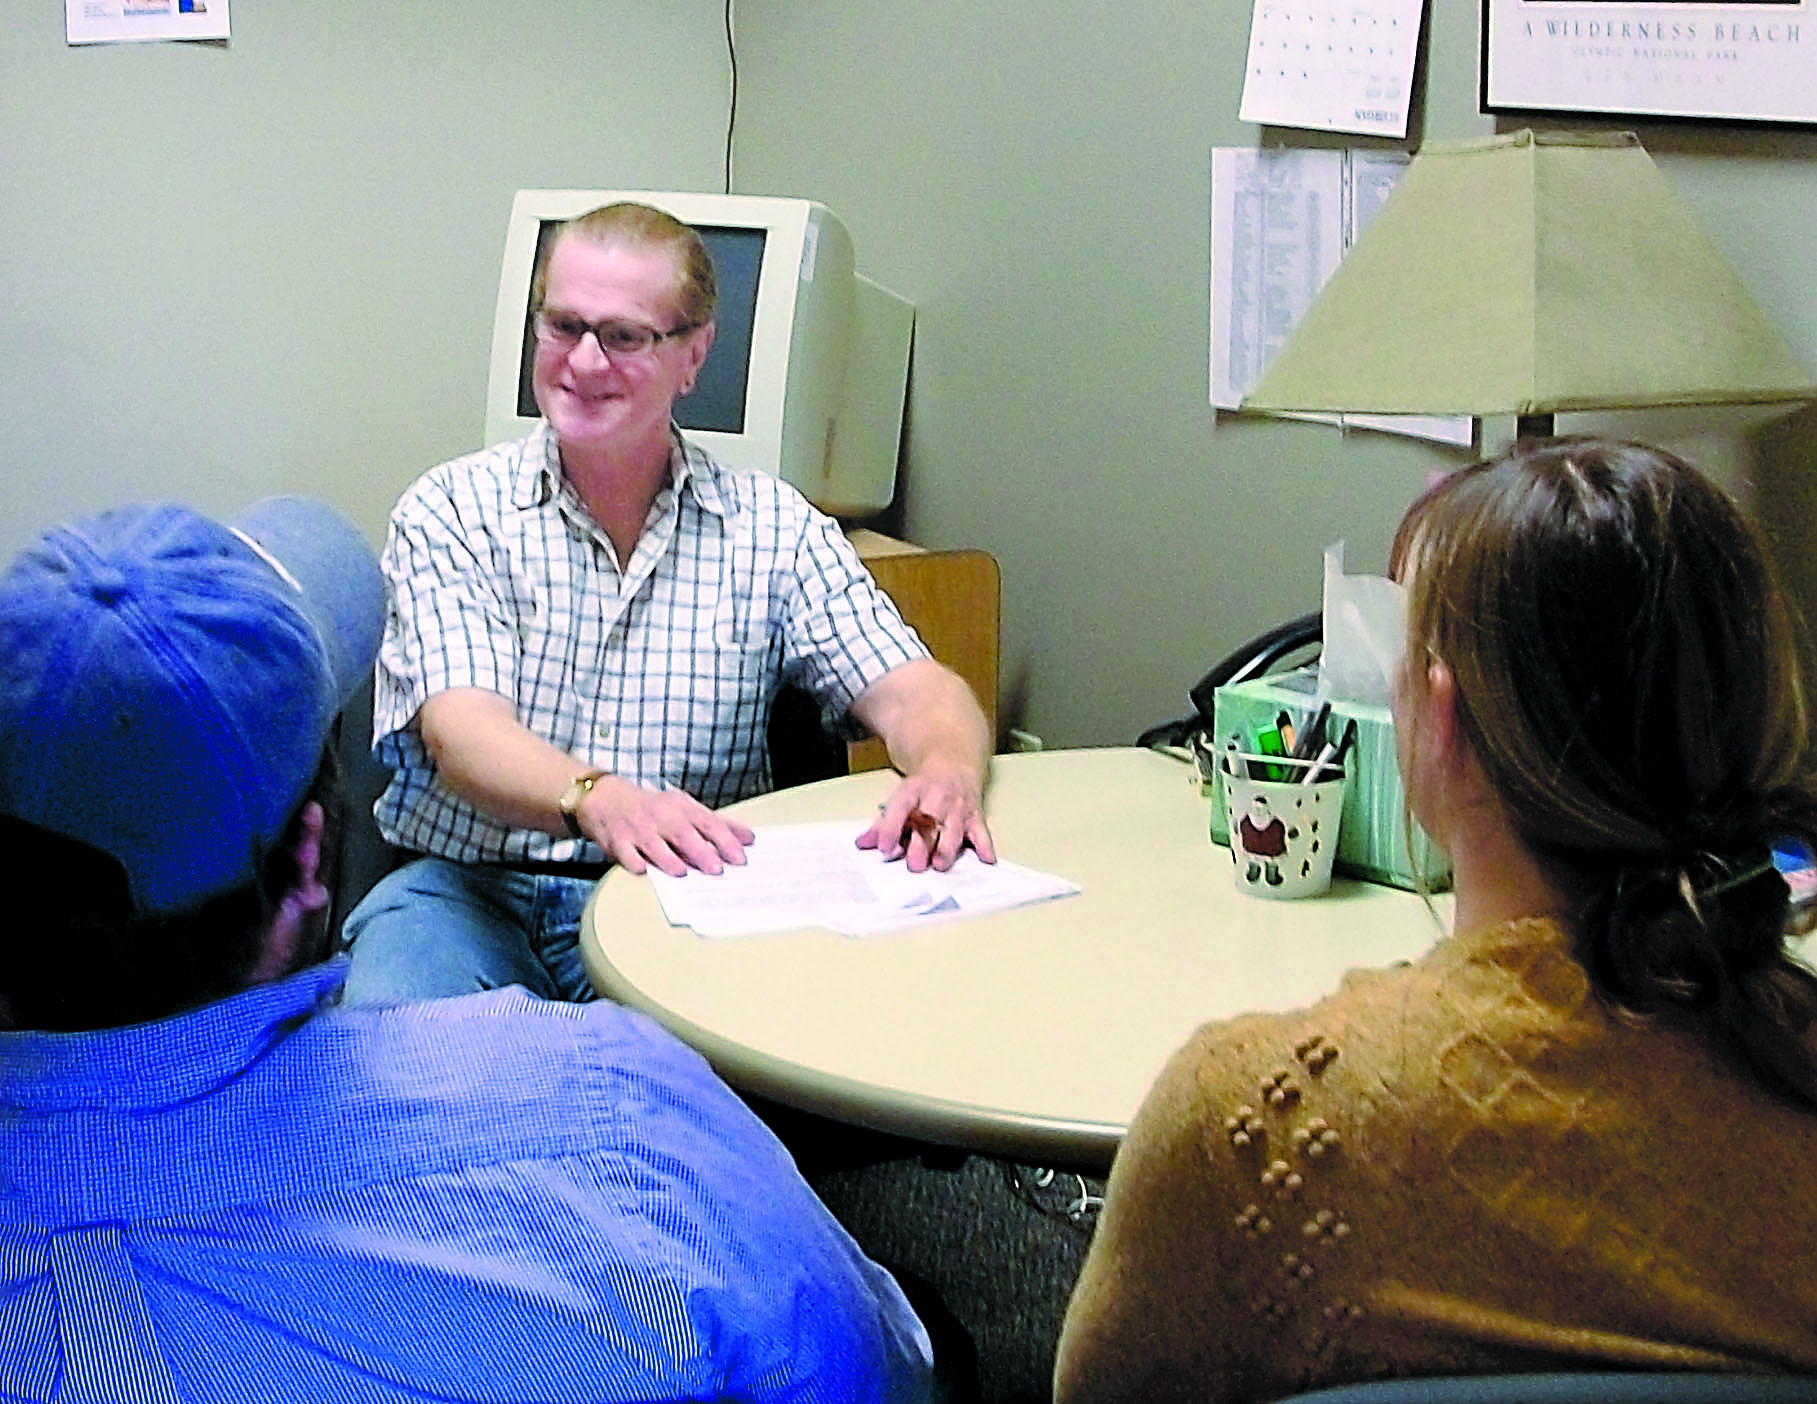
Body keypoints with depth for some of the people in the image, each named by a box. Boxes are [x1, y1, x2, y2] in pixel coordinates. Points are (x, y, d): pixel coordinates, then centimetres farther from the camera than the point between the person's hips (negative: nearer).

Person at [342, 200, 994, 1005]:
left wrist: (947, 773, -26)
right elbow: (461, 728, -11)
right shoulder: (451, 511, 3)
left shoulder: (773, 527, 8)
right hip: (469, 890, -1)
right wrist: (598, 800, -34)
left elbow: (913, 691, 0)